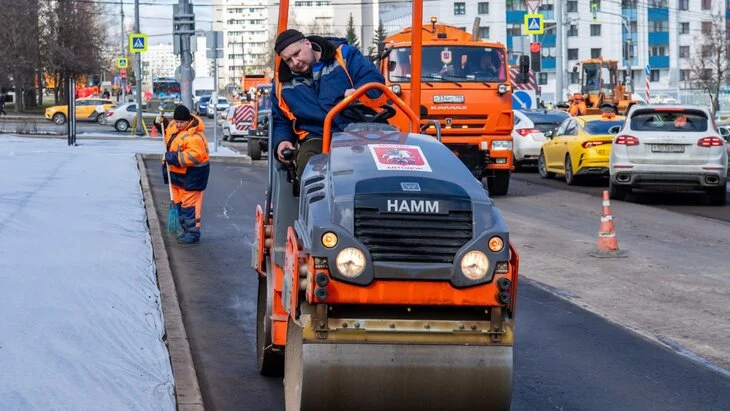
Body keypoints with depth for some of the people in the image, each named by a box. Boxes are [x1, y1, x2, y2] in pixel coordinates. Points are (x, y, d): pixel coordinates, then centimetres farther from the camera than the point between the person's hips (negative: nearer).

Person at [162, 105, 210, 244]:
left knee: (189, 204, -7)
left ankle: (193, 233, -1)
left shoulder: (194, 136, -25)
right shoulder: (174, 126, 4)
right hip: (178, 173, 10)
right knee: (179, 203, 15)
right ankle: (186, 229, 26)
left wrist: (173, 157, -29)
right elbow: (168, 134, 27)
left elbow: (194, 155, -33)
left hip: (192, 175, -10)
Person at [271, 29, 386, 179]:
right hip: (316, 139, 2)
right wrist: (281, 141, 7)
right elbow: (281, 121, 30)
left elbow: (375, 80, 0)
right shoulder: (283, 85, 19)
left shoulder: (343, 55, 9)